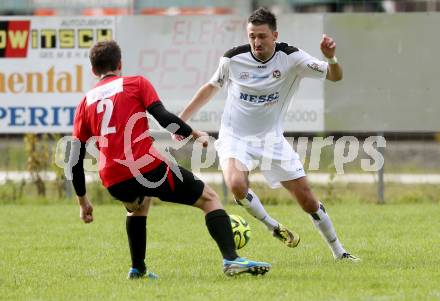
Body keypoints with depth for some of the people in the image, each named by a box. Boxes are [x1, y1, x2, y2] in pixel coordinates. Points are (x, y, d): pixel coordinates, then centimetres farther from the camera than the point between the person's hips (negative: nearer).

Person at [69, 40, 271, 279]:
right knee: (209, 198, 8)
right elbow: (164, 118, -6)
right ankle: (231, 259, -11)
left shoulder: (86, 102, 18)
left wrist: (82, 201, 23)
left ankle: (138, 269, 32)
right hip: (148, 167, -4)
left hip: (113, 182, 4)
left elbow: (75, 159, 15)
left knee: (137, 205, 39)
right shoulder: (136, 83, 9)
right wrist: (195, 134, 10)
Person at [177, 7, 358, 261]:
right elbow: (212, 87, 9)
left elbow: (335, 76, -16)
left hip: (271, 139, 1)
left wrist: (331, 58, -39)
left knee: (307, 198, 1)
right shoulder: (233, 59, -10)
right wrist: (182, 119, 10)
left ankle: (339, 252, 19)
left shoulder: (291, 58, -12)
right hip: (235, 138, -1)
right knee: (237, 185, -32)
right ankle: (273, 226, -8)